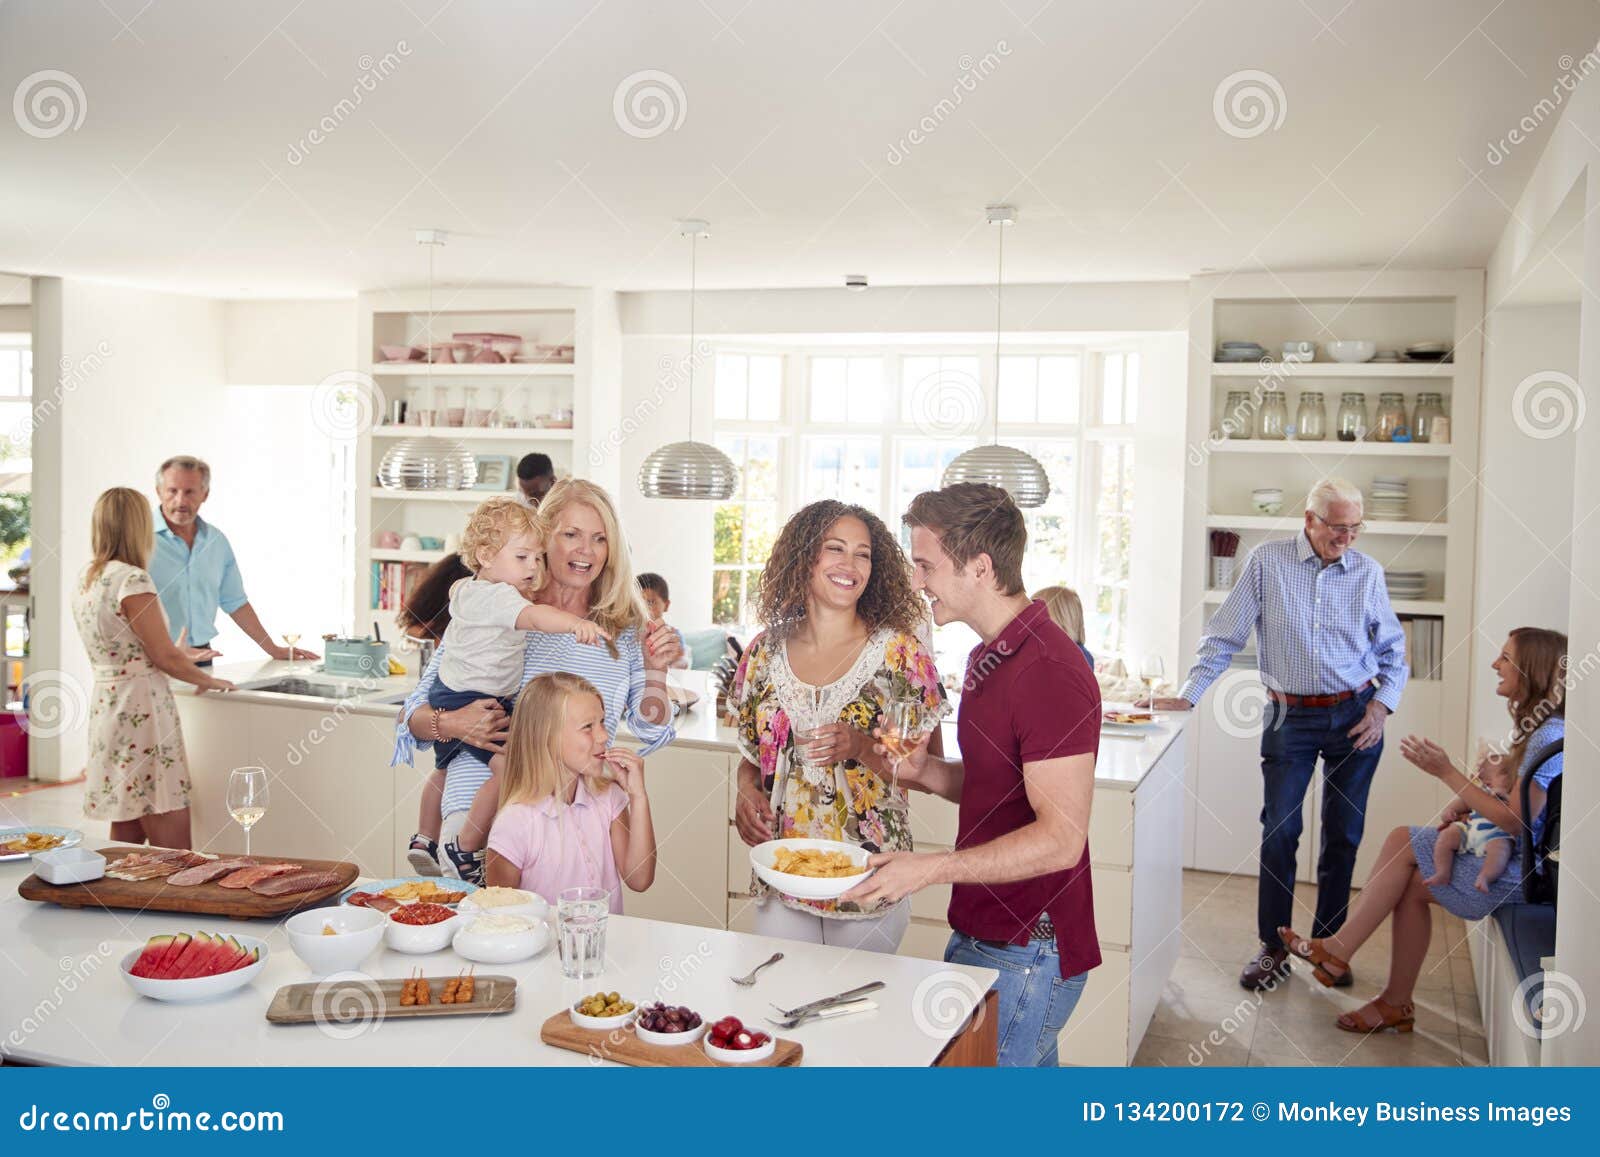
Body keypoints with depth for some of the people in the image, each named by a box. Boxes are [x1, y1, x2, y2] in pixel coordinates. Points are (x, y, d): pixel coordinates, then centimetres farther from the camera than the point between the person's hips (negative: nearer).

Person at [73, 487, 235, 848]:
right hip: (142, 709, -9)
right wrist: (208, 680, 3)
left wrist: (177, 655, 31)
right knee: (175, 855, -5)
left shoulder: (85, 579, 11)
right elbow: (164, 658, -13)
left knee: (127, 839, 16)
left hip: (104, 704, 9)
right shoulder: (132, 580, -16)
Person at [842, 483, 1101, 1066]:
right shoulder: (989, 656, 12)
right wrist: (926, 771, 2)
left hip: (1024, 954, -9)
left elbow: (1061, 837, -24)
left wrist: (931, 868, -27)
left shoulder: (1049, 672, -21)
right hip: (981, 932, 9)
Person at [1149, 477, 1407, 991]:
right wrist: (1188, 695, -8)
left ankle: (1328, 944, 22)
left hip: (1355, 716, 2)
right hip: (1290, 716, -2)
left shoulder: (1368, 572, 3)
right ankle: (1273, 947, 11)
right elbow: (1224, 637, -2)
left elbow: (1393, 650, 12)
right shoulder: (1267, 562, -4)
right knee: (1279, 832, -2)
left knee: (1344, 835, 8)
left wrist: (1381, 705, -1)